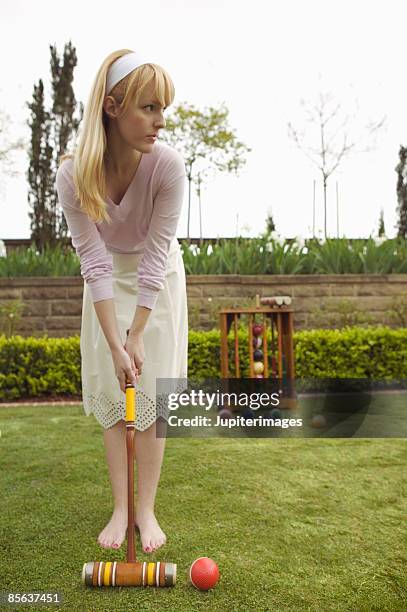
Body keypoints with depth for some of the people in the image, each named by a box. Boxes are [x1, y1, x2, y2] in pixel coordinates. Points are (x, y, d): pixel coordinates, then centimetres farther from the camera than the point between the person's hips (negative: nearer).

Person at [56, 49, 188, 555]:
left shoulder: (167, 164, -28)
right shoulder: (73, 174, -26)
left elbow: (156, 253, -26)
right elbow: (94, 261, -24)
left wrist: (137, 336, -24)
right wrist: (116, 344, -26)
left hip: (158, 278, -1)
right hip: (108, 279, 1)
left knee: (153, 389, -3)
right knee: (109, 388, 0)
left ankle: (146, 509, 8)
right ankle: (120, 508, 11)